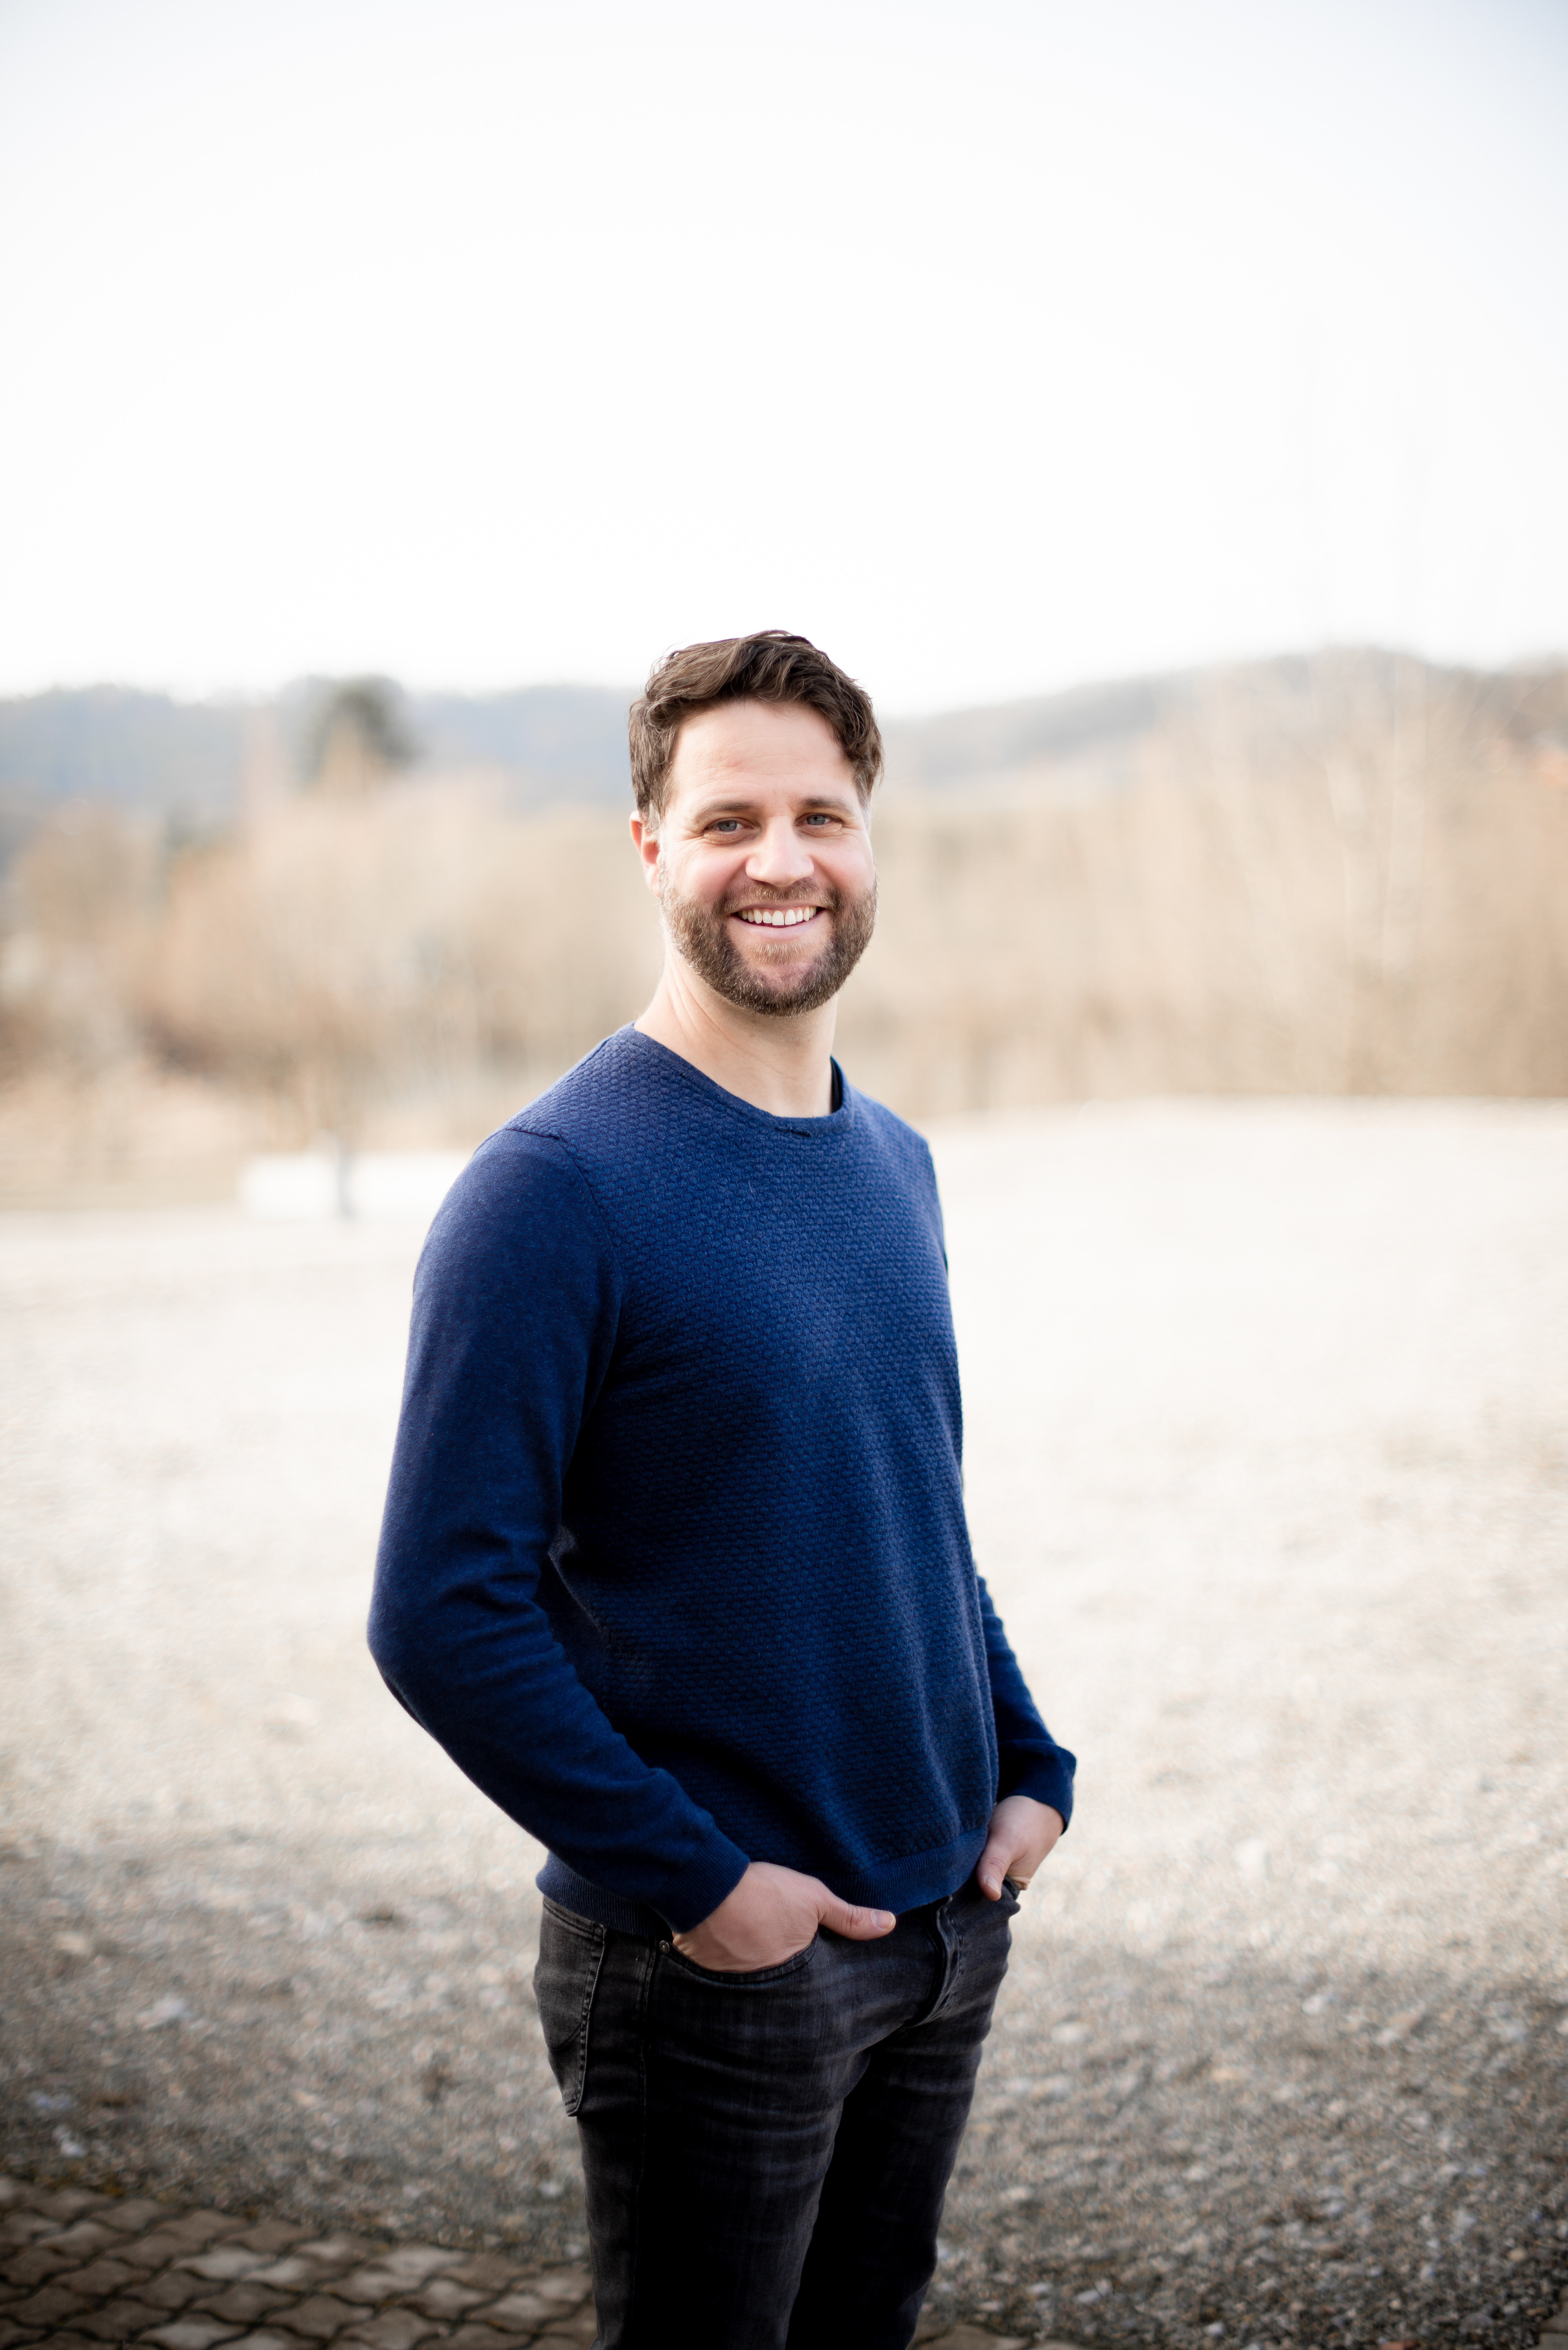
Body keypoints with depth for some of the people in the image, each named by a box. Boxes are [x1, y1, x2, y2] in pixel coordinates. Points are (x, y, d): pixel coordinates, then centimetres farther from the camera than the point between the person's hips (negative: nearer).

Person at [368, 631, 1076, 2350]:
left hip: (949, 1928, 7)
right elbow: (442, 1614, -19)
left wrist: (1031, 1765, 7)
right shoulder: (555, 1187, -16)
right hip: (704, 1959, -7)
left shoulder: (894, 1164, 7)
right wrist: (693, 1880, -18)